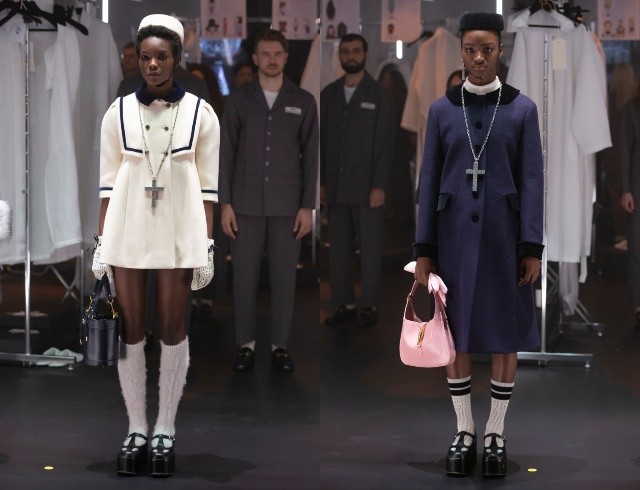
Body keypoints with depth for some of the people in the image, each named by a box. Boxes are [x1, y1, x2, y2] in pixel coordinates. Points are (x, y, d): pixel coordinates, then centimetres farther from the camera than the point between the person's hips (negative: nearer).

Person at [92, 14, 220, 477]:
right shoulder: (119, 112, 3)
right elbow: (108, 181, 5)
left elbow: (208, 185, 1)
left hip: (178, 232, -1)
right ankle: (136, 431, 12)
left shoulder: (201, 113, 0)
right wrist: (102, 242, 2)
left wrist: (208, 245, -3)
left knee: (173, 330, 3)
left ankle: (165, 431, 12)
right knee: (131, 330, 4)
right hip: (127, 231, 1)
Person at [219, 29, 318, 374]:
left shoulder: (303, 101, 2)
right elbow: (226, 154, 1)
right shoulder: (239, 99, 2)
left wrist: (307, 206, -4)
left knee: (284, 277, 2)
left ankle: (280, 347, 12)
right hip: (247, 203, 0)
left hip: (286, 205, 0)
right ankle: (246, 346, 13)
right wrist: (225, 204, -5)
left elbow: (310, 157, 2)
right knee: (244, 277, 2)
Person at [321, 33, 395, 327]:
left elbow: (387, 144, -7)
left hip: (367, 187, -4)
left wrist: (379, 186, -13)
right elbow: (322, 141, 10)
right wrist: (321, 182, 5)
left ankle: (369, 307, 7)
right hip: (336, 188, 4)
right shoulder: (329, 94, 9)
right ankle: (344, 306, 10)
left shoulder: (379, 96, -3)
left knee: (370, 248, 1)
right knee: (338, 248, 4)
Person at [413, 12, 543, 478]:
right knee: (455, 333, 5)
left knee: (505, 332, 4)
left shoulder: (523, 108, -1)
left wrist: (533, 248, -9)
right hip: (455, 233, 1)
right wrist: (424, 249, -1)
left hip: (504, 233, -1)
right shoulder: (441, 109, 2)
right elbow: (430, 180, 3)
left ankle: (496, 433, 16)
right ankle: (465, 431, 18)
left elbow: (532, 181, -3)